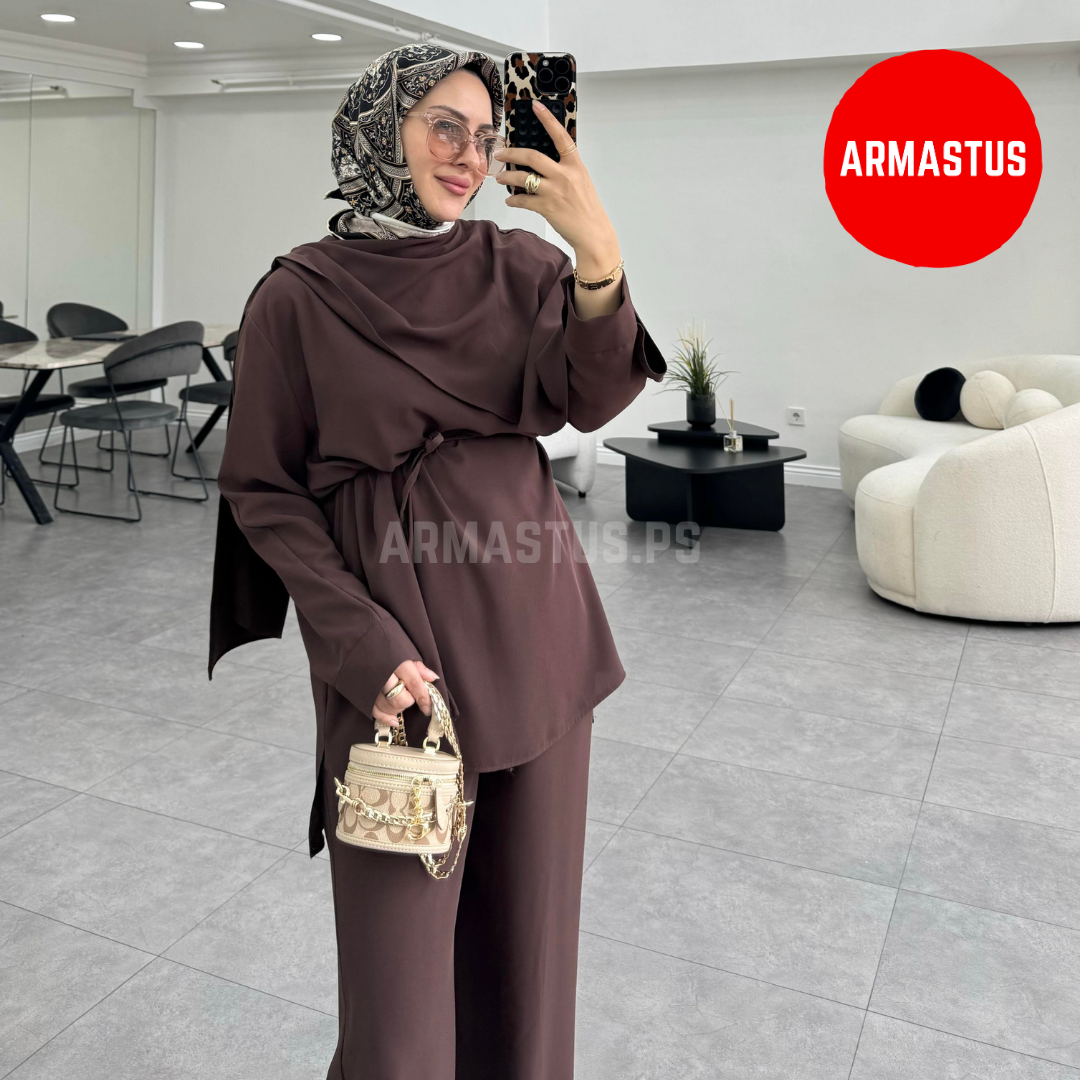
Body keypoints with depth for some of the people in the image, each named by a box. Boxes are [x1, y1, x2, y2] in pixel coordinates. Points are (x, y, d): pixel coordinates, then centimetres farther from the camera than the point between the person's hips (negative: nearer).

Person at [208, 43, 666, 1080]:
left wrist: (598, 253, -28)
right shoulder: (298, 294, -3)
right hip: (392, 636, -3)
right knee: (398, 938, 3)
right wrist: (361, 644, -15)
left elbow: (593, 398, -10)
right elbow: (265, 490, -4)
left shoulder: (519, 266, 5)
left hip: (533, 625, 4)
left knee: (528, 905, 16)